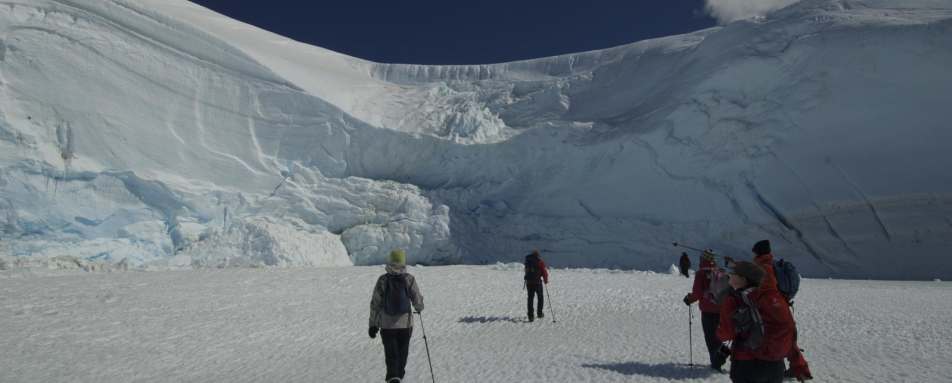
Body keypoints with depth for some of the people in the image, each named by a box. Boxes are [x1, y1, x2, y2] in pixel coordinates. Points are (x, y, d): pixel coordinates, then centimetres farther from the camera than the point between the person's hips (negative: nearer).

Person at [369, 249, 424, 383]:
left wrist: (373, 324, 3)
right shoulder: (410, 279, -10)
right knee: (402, 353, 21)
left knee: (391, 354, 6)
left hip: (387, 325, -1)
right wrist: (419, 308, 18)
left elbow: (375, 304, -6)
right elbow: (418, 301, -6)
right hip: (406, 324, 1)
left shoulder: (382, 280, -9)